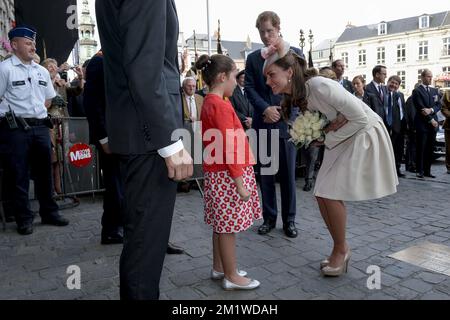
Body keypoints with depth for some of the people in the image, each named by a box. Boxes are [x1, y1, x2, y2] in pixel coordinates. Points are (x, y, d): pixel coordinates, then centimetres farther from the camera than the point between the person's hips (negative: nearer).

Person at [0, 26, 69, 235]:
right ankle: (24, 219, 13)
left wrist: (37, 115, 12)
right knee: (19, 175, 2)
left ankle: (49, 213, 23)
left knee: (44, 172, 11)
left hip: (40, 127, 6)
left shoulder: (42, 71, 14)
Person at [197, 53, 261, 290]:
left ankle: (219, 267, 30)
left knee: (221, 224, 17)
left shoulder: (209, 103, 12)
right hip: (228, 175, -10)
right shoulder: (221, 105, -18)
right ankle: (232, 277, 13)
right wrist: (240, 183, -20)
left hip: (218, 173, 10)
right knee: (228, 226, 1)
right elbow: (229, 149, -21)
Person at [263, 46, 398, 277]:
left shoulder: (320, 87, -29)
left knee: (331, 193, -11)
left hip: (364, 135, -8)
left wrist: (327, 139, -15)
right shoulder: (293, 98, -4)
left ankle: (341, 249, 11)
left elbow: (361, 118, -23)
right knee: (322, 194, 3)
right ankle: (341, 249, 19)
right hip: (342, 140, 8)